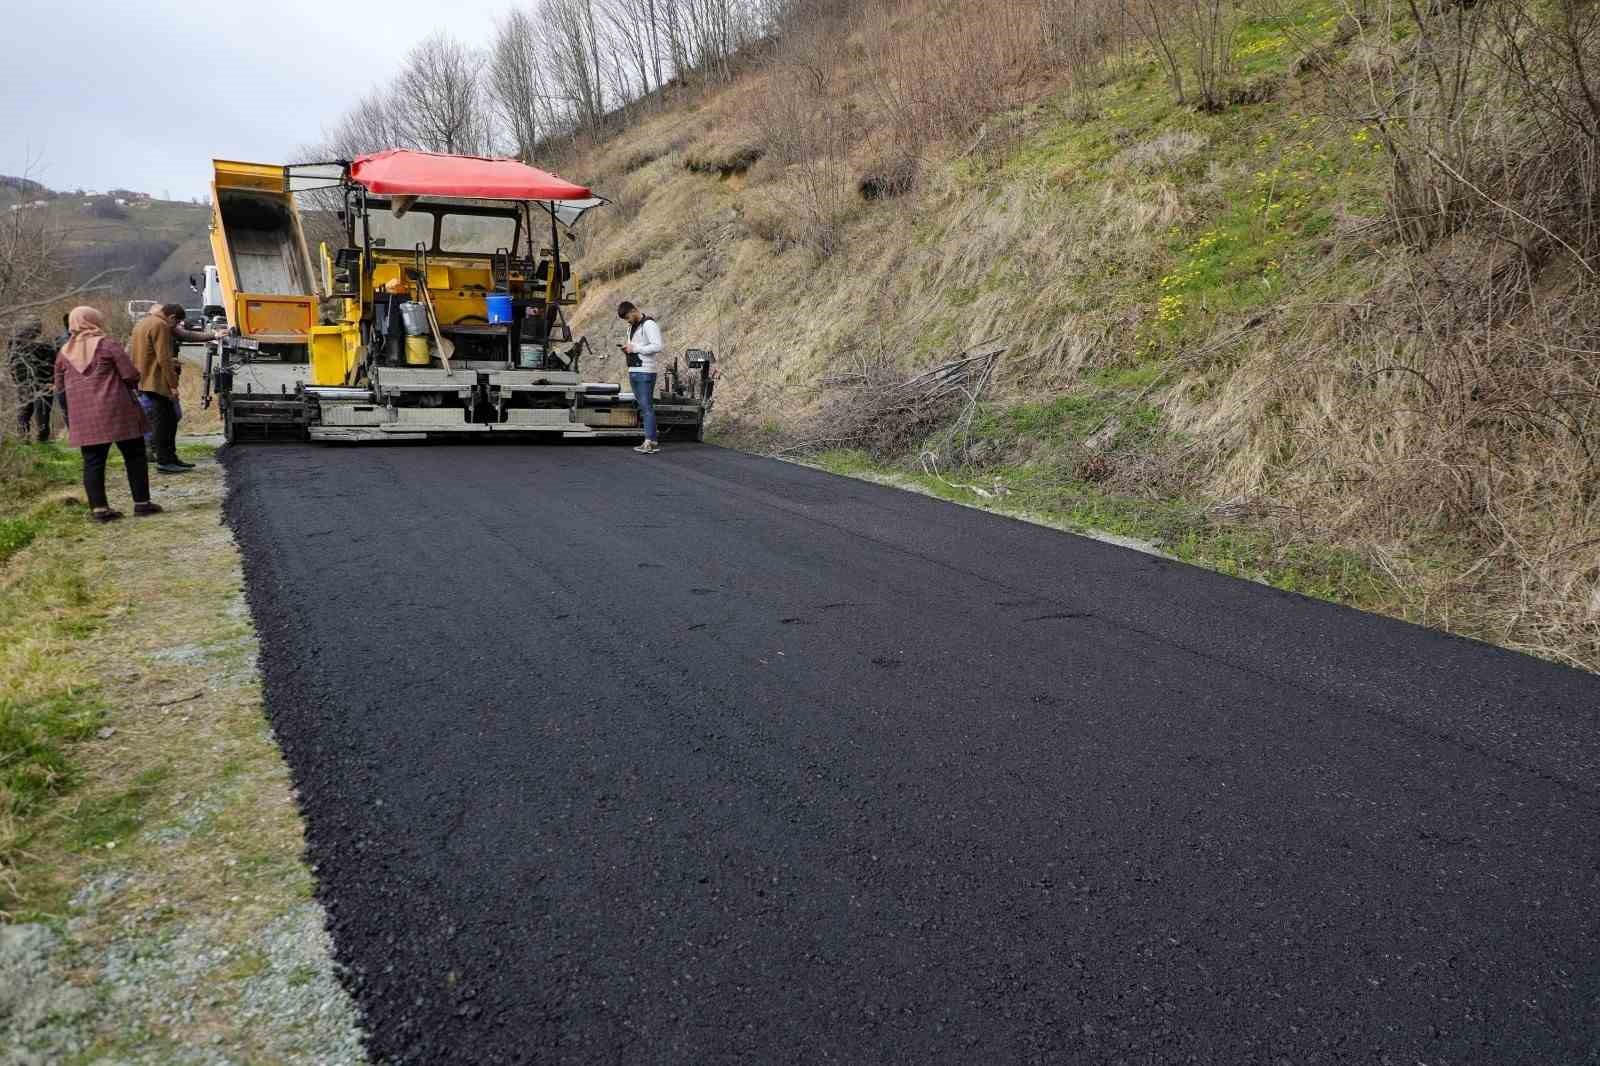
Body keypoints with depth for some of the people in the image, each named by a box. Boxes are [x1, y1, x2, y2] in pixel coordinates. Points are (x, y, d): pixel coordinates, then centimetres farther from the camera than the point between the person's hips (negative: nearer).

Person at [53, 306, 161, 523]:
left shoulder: (64, 353, 11)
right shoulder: (107, 345, -4)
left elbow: (60, 391, 13)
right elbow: (131, 376, -10)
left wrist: (68, 418, 20)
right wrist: (121, 384, 12)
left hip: (82, 418, 4)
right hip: (116, 412, -4)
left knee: (93, 462, 6)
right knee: (134, 456, 5)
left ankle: (98, 508, 3)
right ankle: (141, 503, 6)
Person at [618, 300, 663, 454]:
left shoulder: (649, 324, -9)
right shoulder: (632, 327, 19)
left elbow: (658, 346, -19)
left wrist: (635, 348, -17)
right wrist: (627, 349, 6)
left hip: (645, 372, -9)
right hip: (633, 371, 9)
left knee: (647, 407, -10)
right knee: (643, 407, 8)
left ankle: (649, 442, -10)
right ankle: (653, 442, 11)